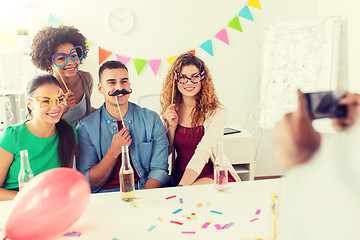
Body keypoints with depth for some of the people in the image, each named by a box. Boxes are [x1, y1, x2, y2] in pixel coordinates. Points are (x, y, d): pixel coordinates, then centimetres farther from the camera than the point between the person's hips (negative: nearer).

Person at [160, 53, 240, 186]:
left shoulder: (216, 112, -11)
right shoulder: (172, 110, 4)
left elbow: (202, 153, -22)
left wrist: (182, 186, -34)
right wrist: (172, 127, -7)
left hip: (213, 176, -4)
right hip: (179, 177, 5)